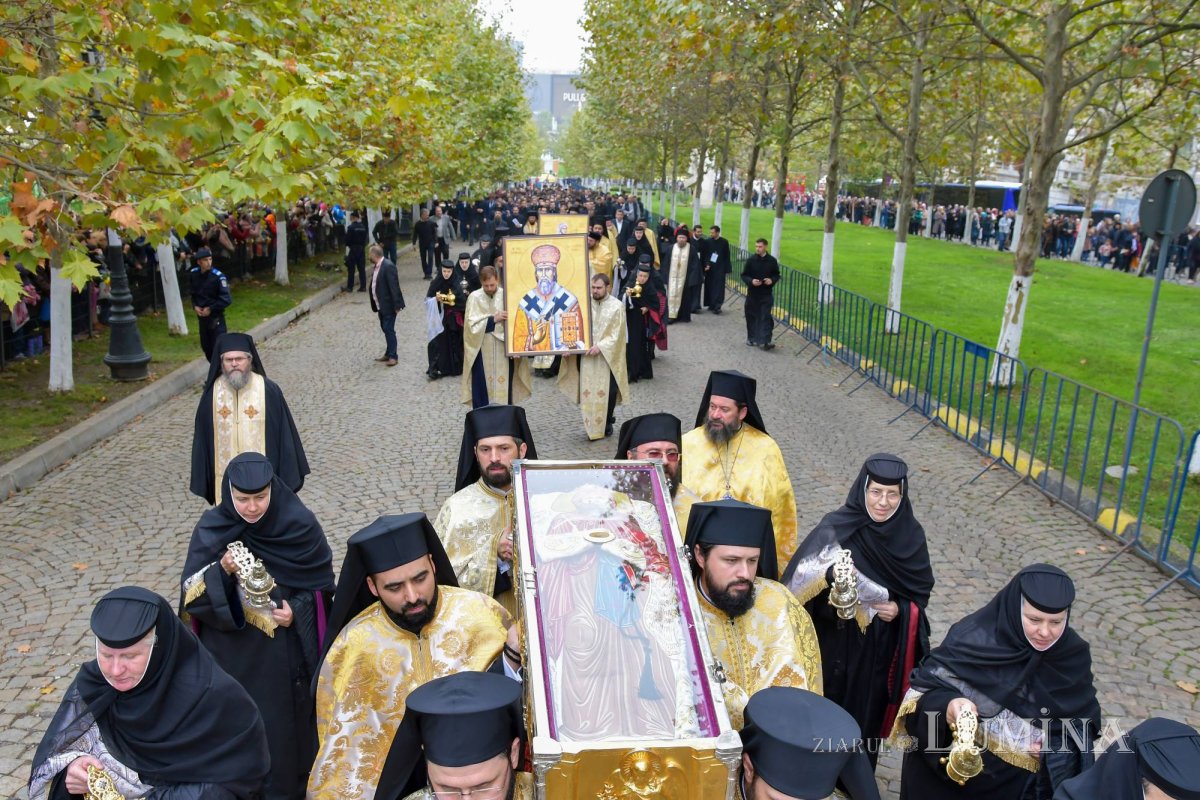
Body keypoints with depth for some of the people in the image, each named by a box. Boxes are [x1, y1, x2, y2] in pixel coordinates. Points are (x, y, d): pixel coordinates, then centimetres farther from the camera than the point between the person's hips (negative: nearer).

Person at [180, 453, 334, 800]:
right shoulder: (212, 529, -9)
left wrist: (297, 610, -16)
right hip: (232, 657, 1)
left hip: (286, 657, 0)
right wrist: (223, 570, -26)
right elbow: (192, 597, -9)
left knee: (285, 726, 12)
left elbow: (322, 585, 0)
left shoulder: (299, 525, -12)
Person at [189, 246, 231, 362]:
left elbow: (227, 299, -17)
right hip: (201, 316, 5)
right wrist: (195, 306, -1)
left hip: (216, 317, -5)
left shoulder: (218, 276, -17)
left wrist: (210, 309, -14)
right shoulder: (193, 274, -1)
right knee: (206, 346, 14)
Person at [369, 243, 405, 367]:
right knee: (385, 329, 15)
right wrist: (374, 304, 14)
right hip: (381, 305, 9)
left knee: (389, 329, -6)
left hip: (389, 305, -9)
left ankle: (393, 356, 1)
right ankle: (388, 354, 24)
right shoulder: (376, 267, 8)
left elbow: (394, 287, -21)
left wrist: (397, 305, -21)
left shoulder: (388, 266, -19)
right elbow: (374, 286, 14)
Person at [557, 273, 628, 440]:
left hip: (608, 358, -2)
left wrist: (600, 346, -22)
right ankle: (592, 426, 17)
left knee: (608, 392, 5)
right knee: (588, 392, 4)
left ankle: (607, 422, 24)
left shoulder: (616, 306, -6)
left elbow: (616, 335, -10)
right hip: (587, 356, 2)